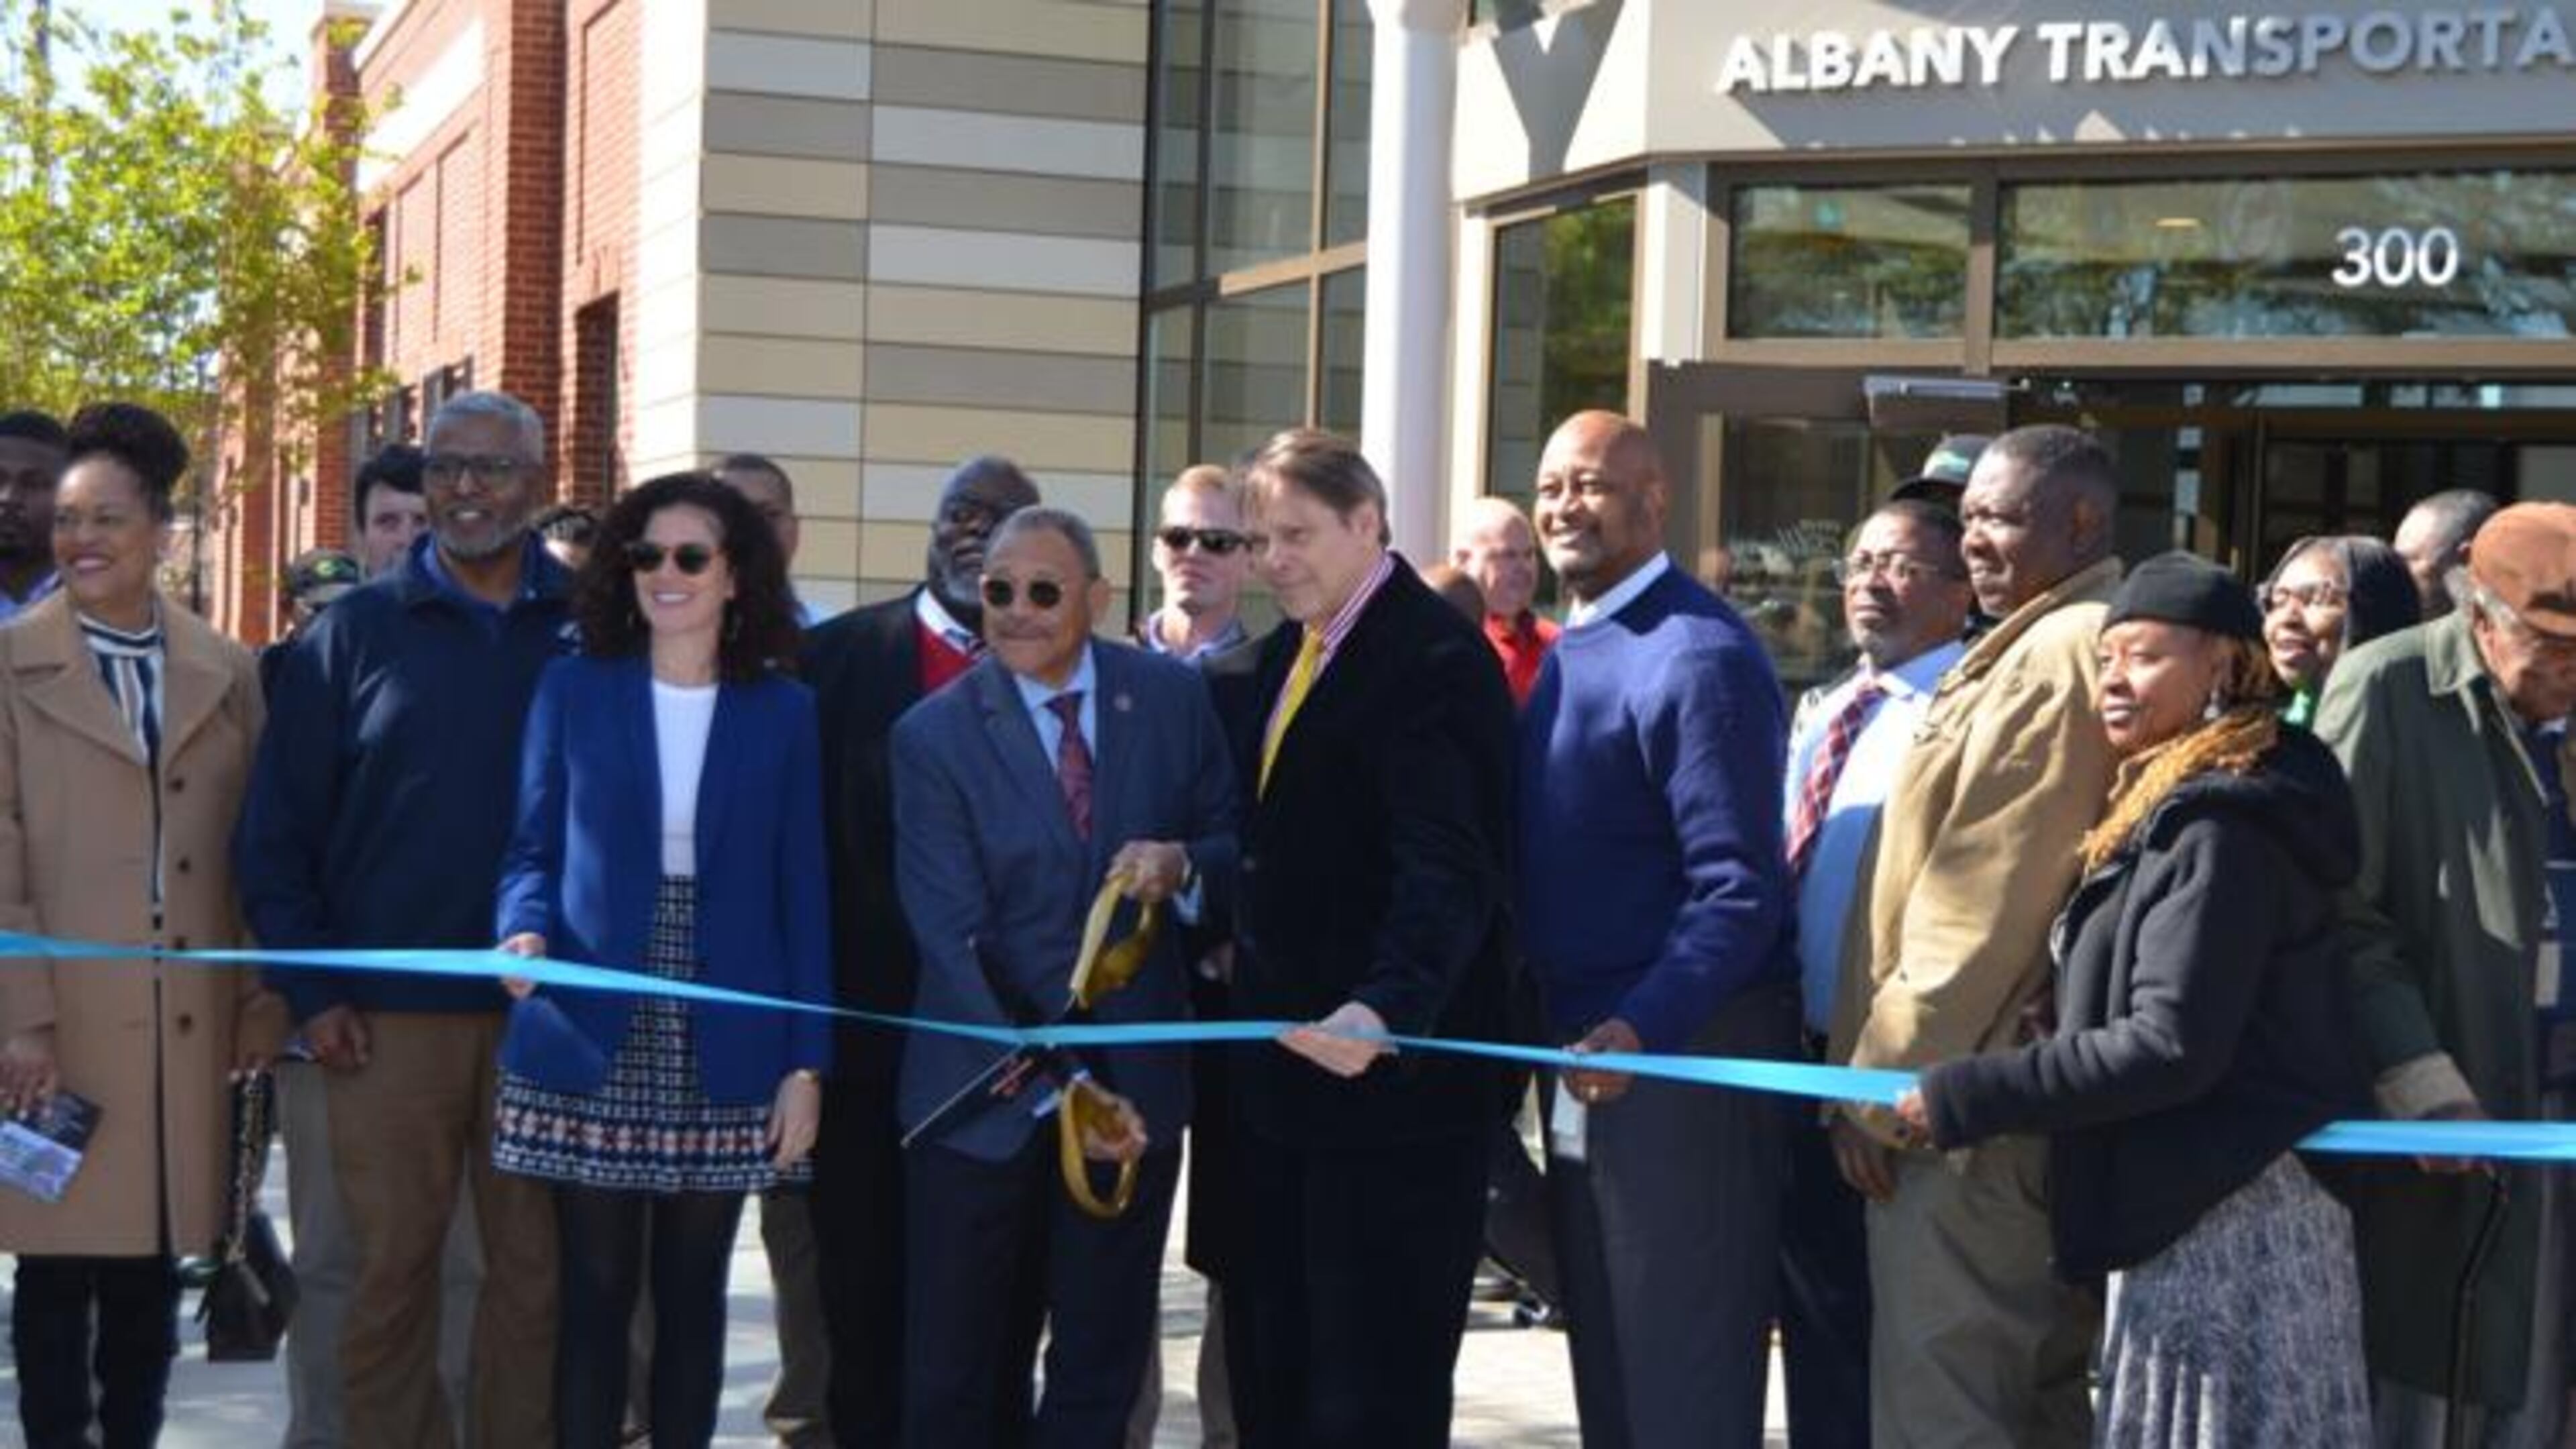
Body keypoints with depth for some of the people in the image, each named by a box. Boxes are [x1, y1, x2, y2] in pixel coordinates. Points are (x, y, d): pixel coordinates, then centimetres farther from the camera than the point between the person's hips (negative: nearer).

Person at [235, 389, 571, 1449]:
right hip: (388, 1014, 0)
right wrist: (311, 992, -2)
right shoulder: (353, 633, 6)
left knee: (535, 1269, 4)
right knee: (391, 1268, 3)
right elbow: (275, 831, 5)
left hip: (547, 1011, 0)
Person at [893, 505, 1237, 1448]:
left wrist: (1182, 865, -16)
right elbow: (955, 938, -12)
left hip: (1135, 1075, 2)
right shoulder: (934, 734, -6)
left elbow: (1233, 845, 9)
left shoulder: (1174, 697, 1)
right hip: (989, 1092, -2)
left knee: (1103, 1368, 11)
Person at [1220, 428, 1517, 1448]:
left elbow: (1449, 867, -29)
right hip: (1283, 1069, 9)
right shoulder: (1283, 655, 14)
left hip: (1393, 1075, -9)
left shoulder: (1434, 659, -16)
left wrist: (1384, 1009, -43)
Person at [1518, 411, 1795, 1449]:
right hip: (1588, 1053, 9)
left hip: (1683, 1059, -9)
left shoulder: (1697, 656, -16)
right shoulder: (1567, 655, 12)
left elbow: (1740, 891, -23)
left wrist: (1642, 1032, -33)